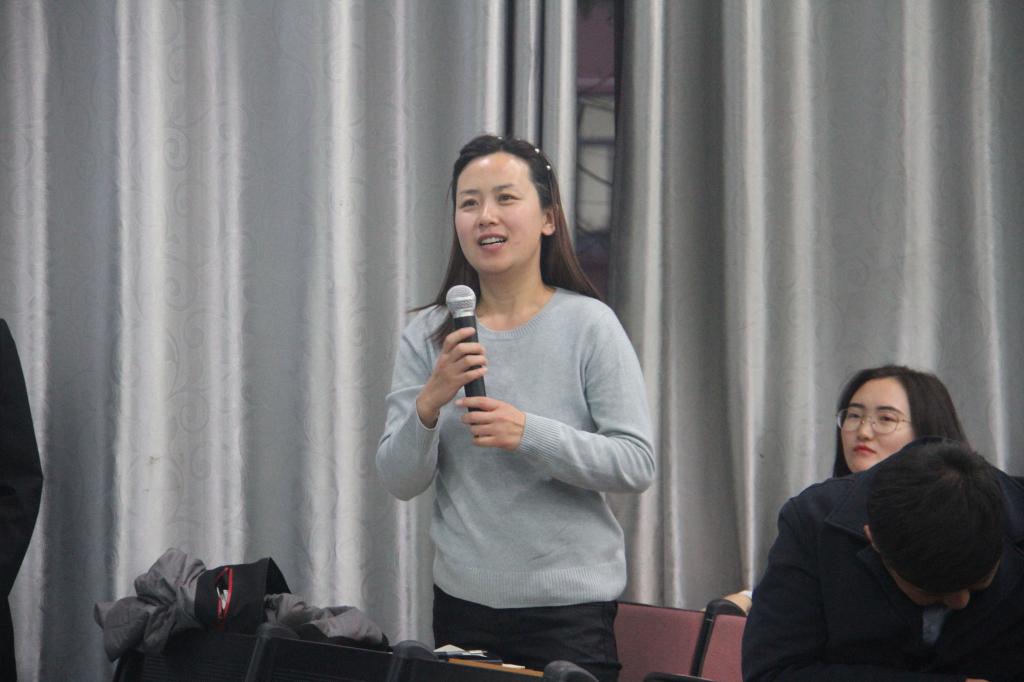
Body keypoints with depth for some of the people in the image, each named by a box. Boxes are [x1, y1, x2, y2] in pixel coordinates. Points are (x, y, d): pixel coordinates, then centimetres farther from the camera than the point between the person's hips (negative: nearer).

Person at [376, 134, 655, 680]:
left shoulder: (588, 325, -7)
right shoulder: (426, 336, 3)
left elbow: (637, 465, -11)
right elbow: (399, 482, 0)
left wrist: (529, 434, -22)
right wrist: (430, 403, -17)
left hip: (570, 606, -3)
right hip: (461, 600, 3)